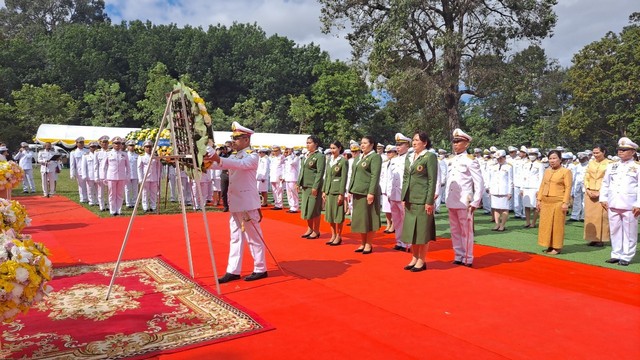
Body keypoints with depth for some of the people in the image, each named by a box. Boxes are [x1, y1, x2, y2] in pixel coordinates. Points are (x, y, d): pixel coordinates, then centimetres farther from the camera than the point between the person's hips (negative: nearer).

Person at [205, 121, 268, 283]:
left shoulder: (252, 156, -10)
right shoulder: (234, 157, 16)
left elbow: (240, 164, -30)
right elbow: (218, 164, 3)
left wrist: (219, 159, -42)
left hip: (248, 204, -8)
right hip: (234, 204, 8)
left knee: (254, 237, 1)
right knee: (235, 238, 10)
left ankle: (260, 269, 12)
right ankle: (233, 271, 15)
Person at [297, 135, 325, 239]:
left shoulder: (320, 156, -9)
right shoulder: (306, 155, 15)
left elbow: (320, 172, -14)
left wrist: (315, 187, -19)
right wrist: (299, 183, 13)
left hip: (314, 186, -8)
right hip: (305, 186, 8)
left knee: (314, 209, -2)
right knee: (306, 208, 12)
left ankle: (316, 231, 10)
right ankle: (310, 229, 24)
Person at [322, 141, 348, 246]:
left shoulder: (343, 161, -8)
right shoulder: (329, 160, 12)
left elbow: (344, 178, -12)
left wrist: (341, 194, -15)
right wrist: (324, 190, 10)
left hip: (337, 190, -7)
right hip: (329, 190, 7)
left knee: (338, 214, 0)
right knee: (330, 213, 11)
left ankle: (339, 237, 11)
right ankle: (333, 235, 21)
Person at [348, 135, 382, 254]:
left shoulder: (375, 157, -8)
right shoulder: (359, 157, 17)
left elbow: (375, 176, -16)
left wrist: (371, 192, -22)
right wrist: (351, 190, 15)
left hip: (367, 192, -8)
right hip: (357, 192, 8)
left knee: (368, 218, 0)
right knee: (359, 218, 11)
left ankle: (368, 245, 10)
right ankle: (362, 243, 21)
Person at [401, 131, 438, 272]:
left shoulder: (430, 156, -7)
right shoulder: (409, 157, 13)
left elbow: (432, 180, -11)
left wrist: (429, 201, -15)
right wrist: (404, 198, 10)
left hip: (422, 199, -6)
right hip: (410, 200, 7)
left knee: (422, 230, 0)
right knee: (411, 229, 11)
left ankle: (422, 260, 11)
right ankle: (414, 258, 21)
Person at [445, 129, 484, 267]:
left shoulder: (470, 161, -7)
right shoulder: (452, 161, 12)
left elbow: (479, 183, -10)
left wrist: (475, 203, -13)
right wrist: (447, 198, 12)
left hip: (464, 203, -7)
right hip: (451, 203, 7)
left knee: (466, 232, 2)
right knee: (455, 231, 13)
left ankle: (468, 259, 11)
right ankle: (458, 257, 23)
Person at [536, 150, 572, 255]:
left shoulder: (566, 171, -2)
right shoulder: (547, 171, 15)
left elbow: (568, 188, -8)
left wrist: (565, 202, -14)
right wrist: (539, 199, 8)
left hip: (558, 202, -6)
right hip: (545, 202, 6)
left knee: (557, 224, -1)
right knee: (546, 224, 7)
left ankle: (557, 247, 9)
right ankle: (549, 246, 18)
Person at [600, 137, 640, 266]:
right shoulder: (611, 167, 13)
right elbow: (605, 184, 15)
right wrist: (603, 199, 7)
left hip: (629, 206, -4)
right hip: (613, 205, 4)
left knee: (629, 232, 2)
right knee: (615, 231, 9)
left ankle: (626, 256, 10)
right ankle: (616, 254, 18)